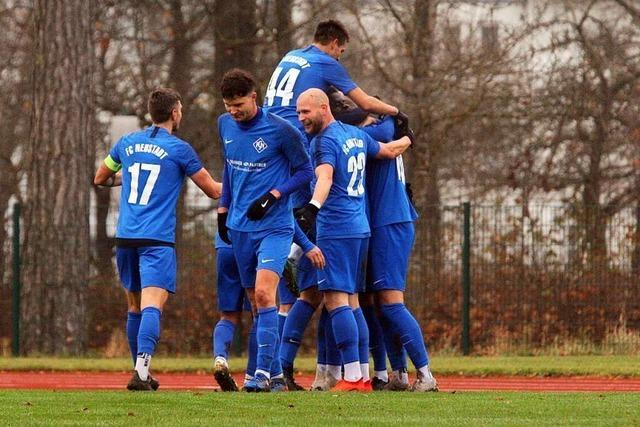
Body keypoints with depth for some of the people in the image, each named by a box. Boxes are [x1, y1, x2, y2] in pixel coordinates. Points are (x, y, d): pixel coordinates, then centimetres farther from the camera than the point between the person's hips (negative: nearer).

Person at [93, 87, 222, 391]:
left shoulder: (127, 143, 12)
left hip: (125, 237, 5)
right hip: (157, 240, -5)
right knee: (152, 305, -15)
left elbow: (100, 179, 27)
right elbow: (213, 190, 8)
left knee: (135, 306, 17)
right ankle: (141, 370, -32)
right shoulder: (179, 149, -1)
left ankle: (140, 371, 24)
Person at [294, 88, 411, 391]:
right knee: (351, 301, 12)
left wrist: (313, 207, -46)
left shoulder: (324, 141, -11)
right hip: (360, 228, 9)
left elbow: (325, 177, -29)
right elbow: (389, 151, 30)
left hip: (336, 230, -9)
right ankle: (363, 375, 11)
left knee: (336, 300, -11)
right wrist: (406, 140, 53)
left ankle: (352, 377, -17)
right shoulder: (356, 135, 15)